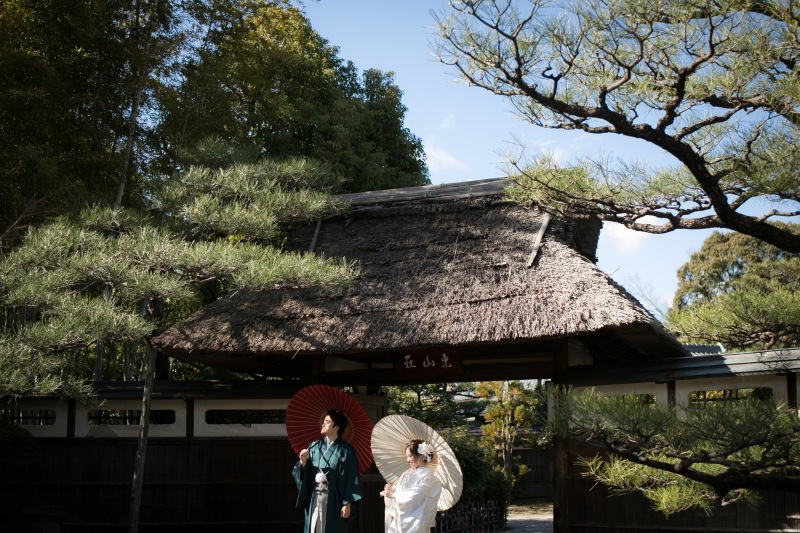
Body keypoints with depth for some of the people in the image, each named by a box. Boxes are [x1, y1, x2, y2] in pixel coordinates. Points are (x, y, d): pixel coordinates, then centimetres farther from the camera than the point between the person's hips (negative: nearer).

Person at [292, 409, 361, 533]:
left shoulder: (345, 450, -4)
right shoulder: (314, 447, 9)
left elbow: (351, 479, -7)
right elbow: (302, 474, 10)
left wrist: (347, 504, -12)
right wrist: (303, 461, -11)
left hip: (333, 501, -4)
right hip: (314, 500, 4)